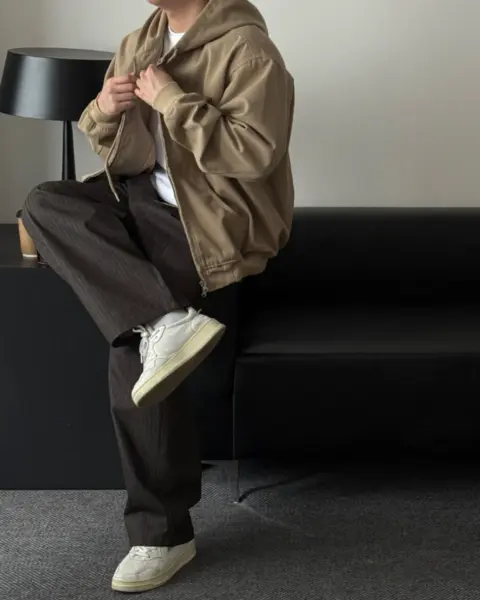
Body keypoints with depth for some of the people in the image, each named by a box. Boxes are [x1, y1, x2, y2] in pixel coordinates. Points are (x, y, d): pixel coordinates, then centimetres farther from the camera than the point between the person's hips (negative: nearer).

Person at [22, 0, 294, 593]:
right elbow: (112, 146, 16)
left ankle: (162, 532, -11)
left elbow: (256, 153, -25)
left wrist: (173, 101, -23)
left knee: (129, 346, -23)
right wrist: (103, 112, -7)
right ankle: (164, 322, -29)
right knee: (44, 205, -15)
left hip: (218, 224, -8)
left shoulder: (246, 48, -15)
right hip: (149, 198, 9)